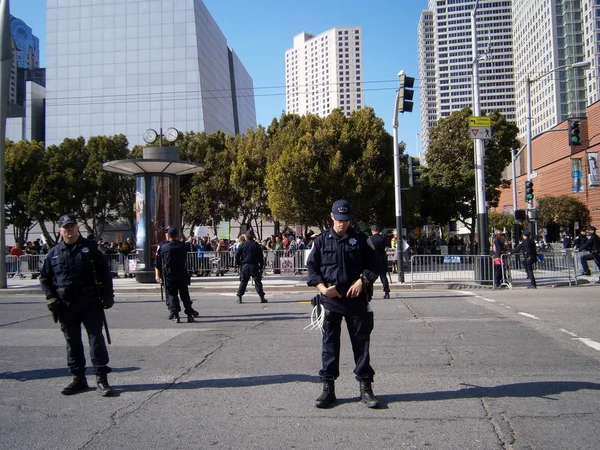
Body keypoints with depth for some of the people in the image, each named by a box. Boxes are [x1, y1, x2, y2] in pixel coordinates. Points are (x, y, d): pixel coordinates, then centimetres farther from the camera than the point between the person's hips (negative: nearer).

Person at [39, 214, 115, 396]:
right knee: (72, 341, 9)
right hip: (65, 304, 3)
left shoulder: (89, 248, 2)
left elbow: (104, 272, 2)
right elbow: (44, 277, 14)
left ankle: (101, 378, 2)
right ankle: (78, 377, 19)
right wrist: (51, 298, 1)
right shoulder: (54, 253, 9)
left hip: (90, 301, -3)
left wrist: (107, 295, -4)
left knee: (96, 337, -3)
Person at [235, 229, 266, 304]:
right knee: (257, 282, 4)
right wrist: (261, 266, 8)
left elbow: (237, 255, -1)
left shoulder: (243, 245, 0)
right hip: (255, 266, 0)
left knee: (243, 282, 8)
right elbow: (261, 257, 2)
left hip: (245, 266, 0)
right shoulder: (257, 245, 1)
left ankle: (239, 297, 6)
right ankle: (262, 298, 3)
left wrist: (238, 264, 11)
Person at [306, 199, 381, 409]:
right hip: (330, 299, 0)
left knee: (361, 342, 6)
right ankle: (328, 387, 13)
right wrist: (322, 287, -8)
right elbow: (311, 266, 6)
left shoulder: (359, 239, 5)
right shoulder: (321, 240, 5)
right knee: (329, 343, 4)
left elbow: (374, 264, 6)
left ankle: (365, 387, 15)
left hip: (356, 299, 0)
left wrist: (362, 281, -11)